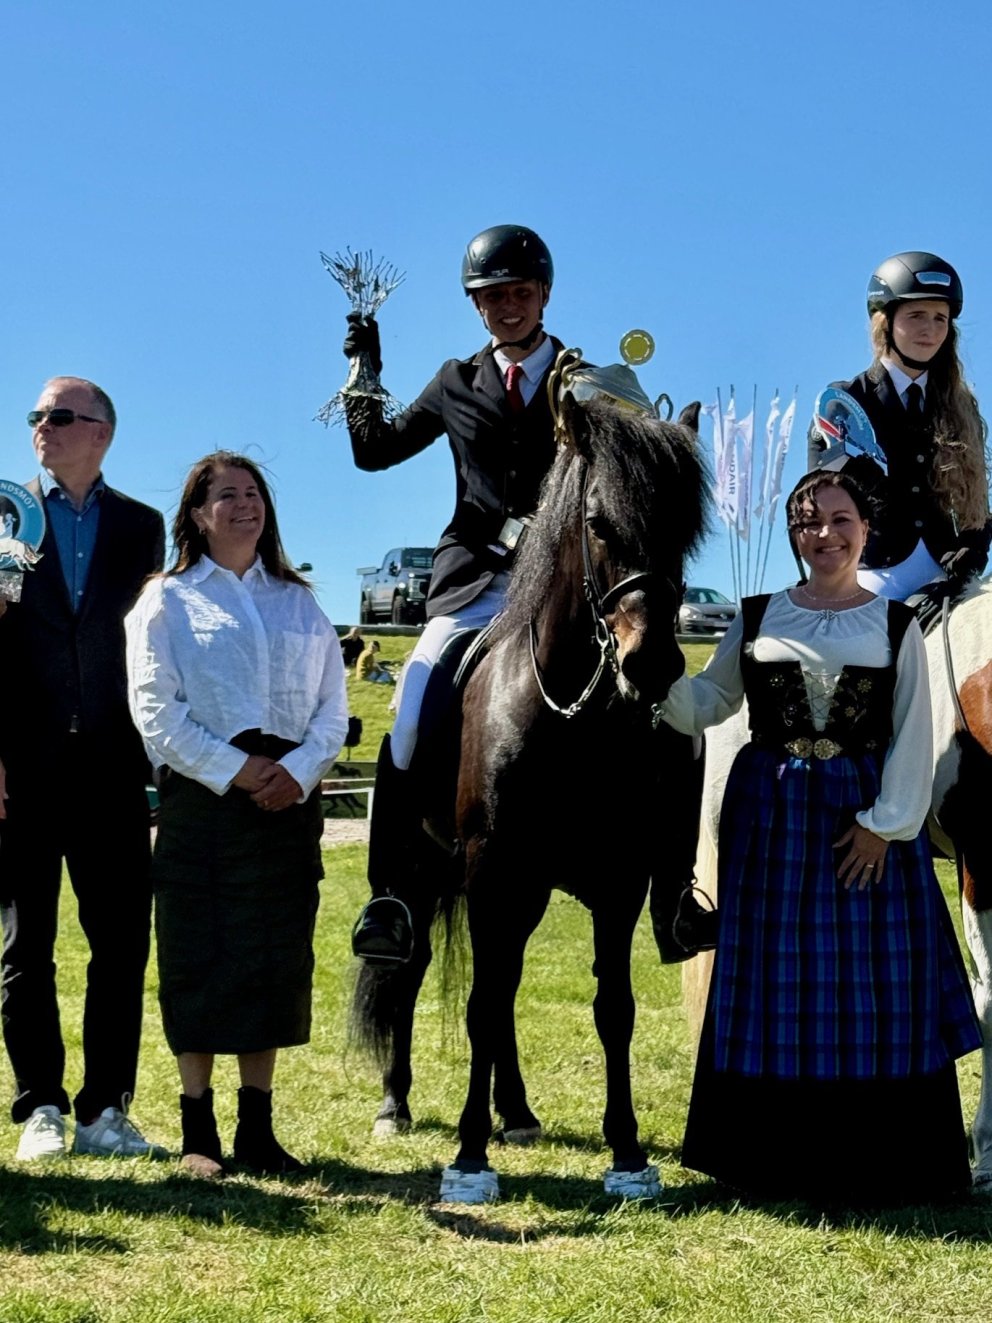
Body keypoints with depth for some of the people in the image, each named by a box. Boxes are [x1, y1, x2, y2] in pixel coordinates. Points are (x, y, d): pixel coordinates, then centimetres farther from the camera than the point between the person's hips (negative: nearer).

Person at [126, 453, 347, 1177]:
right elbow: (154, 706, -5)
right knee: (199, 958, -2)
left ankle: (258, 1127, 13)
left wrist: (299, 770, -9)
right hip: (203, 794, -3)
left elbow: (334, 705, 9)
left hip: (288, 796, 3)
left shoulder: (301, 603, 16)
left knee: (277, 959, 5)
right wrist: (231, 769, -14)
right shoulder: (168, 601, 5)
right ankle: (198, 1132, 6)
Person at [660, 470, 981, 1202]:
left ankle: (881, 1163, 12)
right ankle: (781, 1160, 15)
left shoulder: (897, 625, 1)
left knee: (871, 981, 1)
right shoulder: (759, 617, 5)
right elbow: (709, 703, 7)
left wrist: (885, 822, -11)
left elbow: (913, 736, -2)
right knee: (774, 982, 5)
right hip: (770, 815, 1)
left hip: (865, 819, -1)